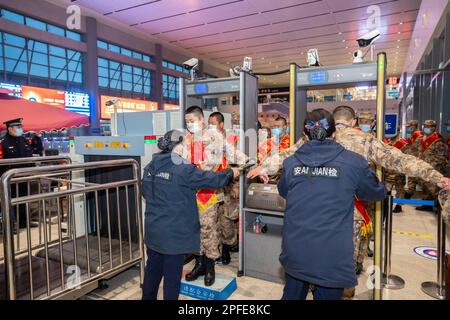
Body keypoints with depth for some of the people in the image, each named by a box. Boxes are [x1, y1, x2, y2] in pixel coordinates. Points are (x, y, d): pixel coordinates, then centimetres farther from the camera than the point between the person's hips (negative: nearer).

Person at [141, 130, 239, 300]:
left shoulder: (149, 167, 3)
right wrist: (231, 172, 5)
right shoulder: (182, 169, -18)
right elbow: (212, 179, -12)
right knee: (172, 275, 8)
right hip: (173, 234, -7)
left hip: (153, 231, 7)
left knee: (152, 269, 21)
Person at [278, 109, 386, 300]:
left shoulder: (290, 163, -3)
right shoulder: (353, 163, -10)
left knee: (292, 295, 24)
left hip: (294, 253, 3)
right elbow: (377, 193, 9)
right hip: (332, 257, -2)